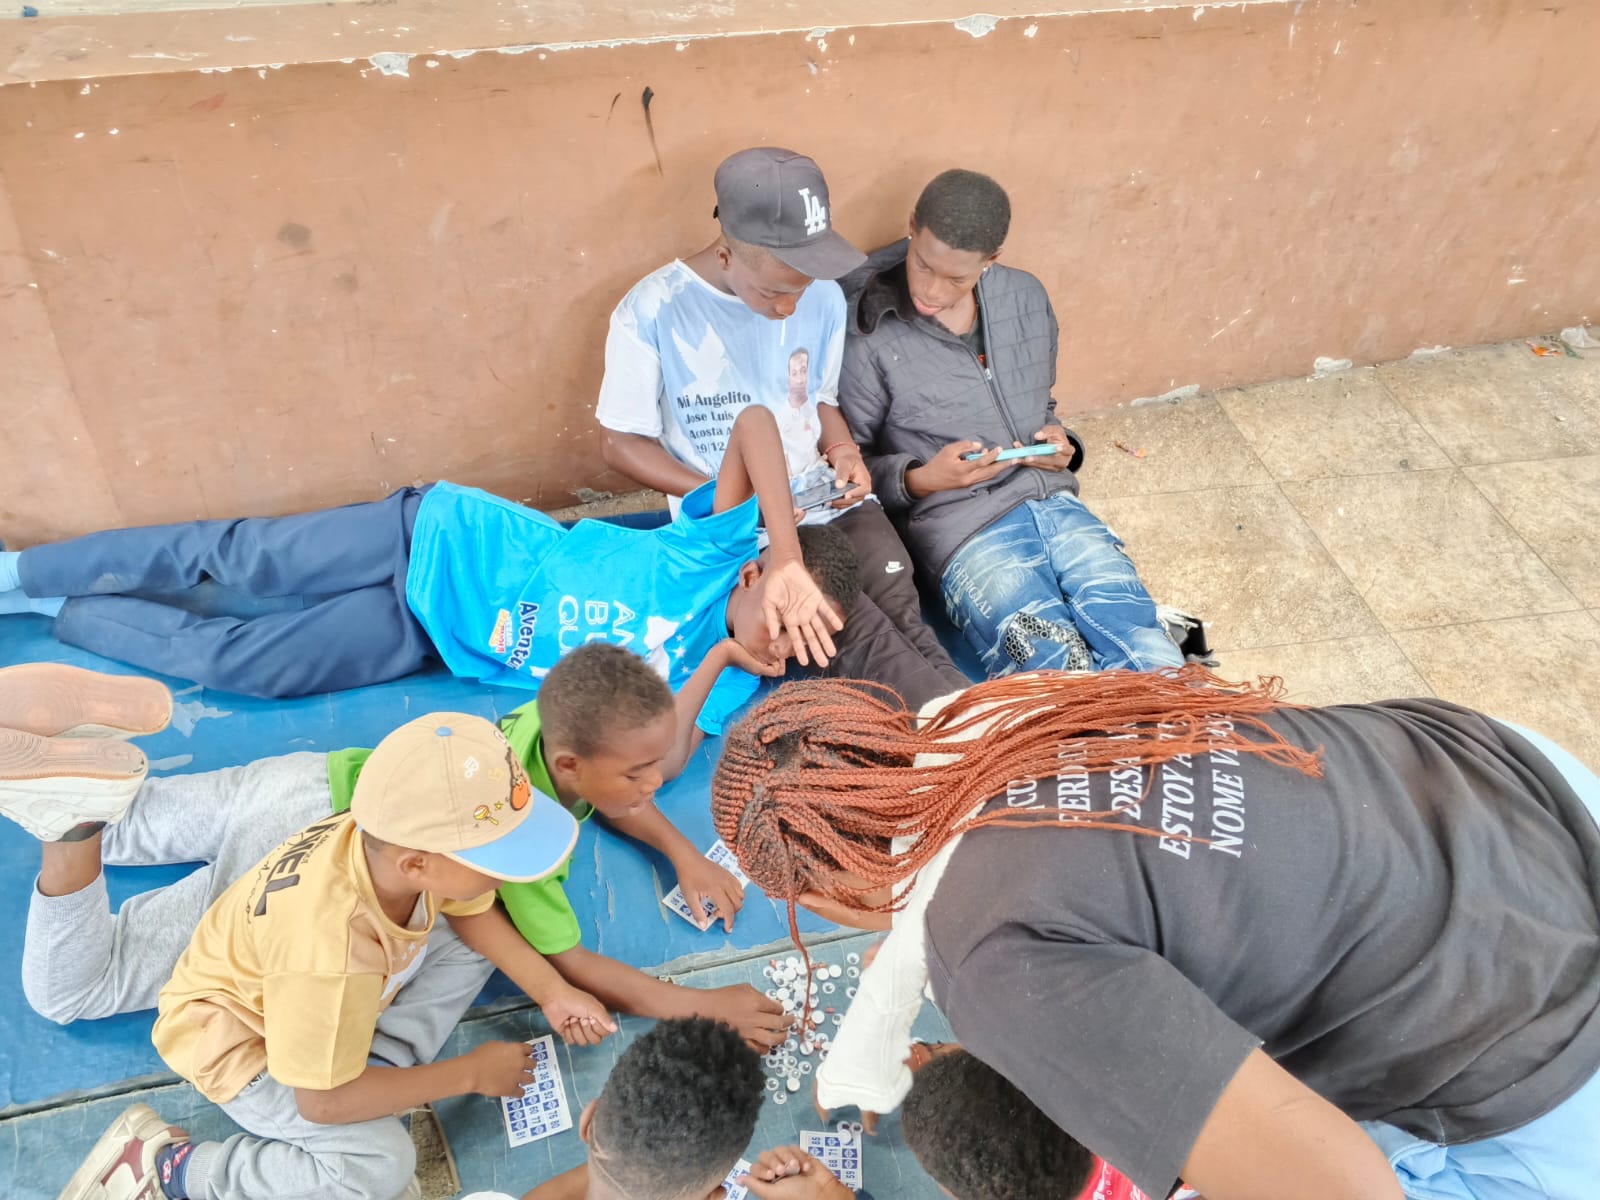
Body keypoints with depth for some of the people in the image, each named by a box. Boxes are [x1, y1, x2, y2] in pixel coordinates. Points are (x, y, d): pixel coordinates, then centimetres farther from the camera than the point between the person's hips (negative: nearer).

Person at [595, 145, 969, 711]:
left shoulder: (824, 297, 1)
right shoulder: (651, 313, -12)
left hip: (829, 501, 5)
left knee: (906, 623, -22)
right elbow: (621, 443, -5)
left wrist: (843, 450, -5)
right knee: (866, 643, -25)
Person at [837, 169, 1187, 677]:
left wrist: (1060, 442, 5)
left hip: (1054, 502, 5)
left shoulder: (1027, 298, 11)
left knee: (1157, 664, -15)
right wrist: (919, 480, -16)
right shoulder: (866, 331, -5)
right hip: (962, 527, -5)